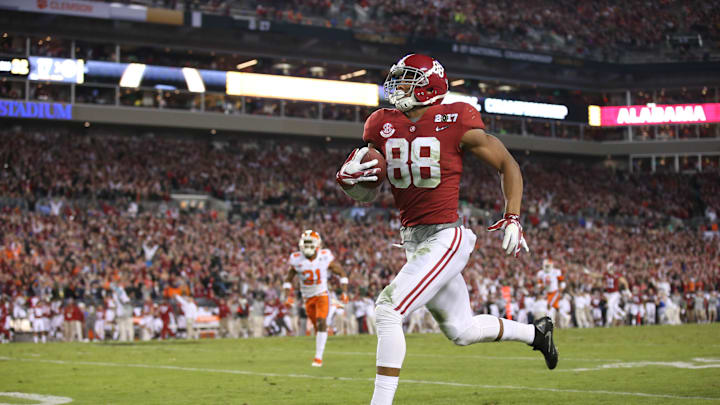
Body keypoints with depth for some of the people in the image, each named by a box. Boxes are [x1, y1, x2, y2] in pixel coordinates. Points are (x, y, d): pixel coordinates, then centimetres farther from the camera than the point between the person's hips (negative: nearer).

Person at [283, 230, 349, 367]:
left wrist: (344, 291, -7)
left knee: (321, 322, -20)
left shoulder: (325, 257, -15)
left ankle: (318, 357, -19)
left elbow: (341, 273, 0)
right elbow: (288, 279, 3)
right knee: (317, 326, 8)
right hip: (308, 298, 2)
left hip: (322, 295, -2)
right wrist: (288, 296, -9)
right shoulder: (297, 260, -12)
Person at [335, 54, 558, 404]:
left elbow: (508, 165, 0)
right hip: (412, 240, 7)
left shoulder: (455, 123, -10)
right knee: (461, 331, 17)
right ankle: (536, 332, 41)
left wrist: (513, 218, -8)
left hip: (444, 238, -7)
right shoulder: (383, 126, 5)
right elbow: (366, 194, 12)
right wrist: (348, 177, -11)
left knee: (388, 310, -20)